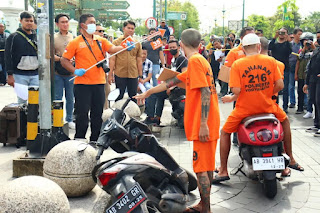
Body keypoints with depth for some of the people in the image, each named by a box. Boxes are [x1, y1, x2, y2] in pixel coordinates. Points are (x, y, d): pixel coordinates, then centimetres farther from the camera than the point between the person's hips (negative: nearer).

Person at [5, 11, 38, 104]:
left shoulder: (36, 37, 13)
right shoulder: (14, 37, 1)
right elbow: (8, 57, -3)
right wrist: (10, 75, -9)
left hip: (35, 75, 3)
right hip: (20, 75, -3)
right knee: (22, 100, -2)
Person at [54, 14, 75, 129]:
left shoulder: (74, 37, 10)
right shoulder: (53, 38, 5)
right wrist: (60, 59, -17)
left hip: (71, 72, 1)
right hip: (57, 73, -1)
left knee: (70, 98, 9)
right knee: (57, 98, 3)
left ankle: (69, 119, 21)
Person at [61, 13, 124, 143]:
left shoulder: (101, 41, 11)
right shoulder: (76, 42, 0)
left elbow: (112, 49, -4)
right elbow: (64, 60, 0)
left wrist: (125, 48, -23)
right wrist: (75, 71, -14)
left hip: (99, 83, 4)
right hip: (82, 84, -4)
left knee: (98, 113, 10)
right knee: (82, 113, -1)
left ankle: (95, 139, 22)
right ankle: (79, 139, 11)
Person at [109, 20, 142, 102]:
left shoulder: (137, 44, 10)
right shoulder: (116, 42, 3)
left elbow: (139, 61, 11)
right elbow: (112, 59, 0)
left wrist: (140, 76, 8)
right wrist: (110, 74, -6)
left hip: (133, 75, 2)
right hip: (119, 75, -2)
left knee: (133, 98, 7)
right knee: (119, 98, 6)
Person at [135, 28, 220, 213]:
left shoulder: (194, 61, -11)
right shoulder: (200, 60, 18)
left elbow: (205, 92, -20)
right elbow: (172, 81, 25)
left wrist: (203, 123, -23)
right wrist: (149, 92, 32)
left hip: (203, 124, -10)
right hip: (208, 123, 10)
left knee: (201, 168, -5)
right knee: (207, 166, 16)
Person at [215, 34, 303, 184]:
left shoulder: (237, 64, -8)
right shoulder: (270, 61, -2)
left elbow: (236, 90, -17)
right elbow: (280, 85, -6)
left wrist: (232, 98, 5)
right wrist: (268, 93, 12)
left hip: (245, 108, -2)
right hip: (267, 106, 2)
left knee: (225, 132, 18)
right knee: (285, 120, 31)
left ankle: (223, 171, 16)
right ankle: (291, 159, 36)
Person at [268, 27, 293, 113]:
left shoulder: (287, 44, 6)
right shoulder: (274, 43, 10)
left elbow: (290, 51, -15)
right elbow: (269, 47, -12)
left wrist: (286, 40, -21)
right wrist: (274, 37, -18)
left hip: (285, 69, -2)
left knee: (285, 89, 0)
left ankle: (285, 107, 7)